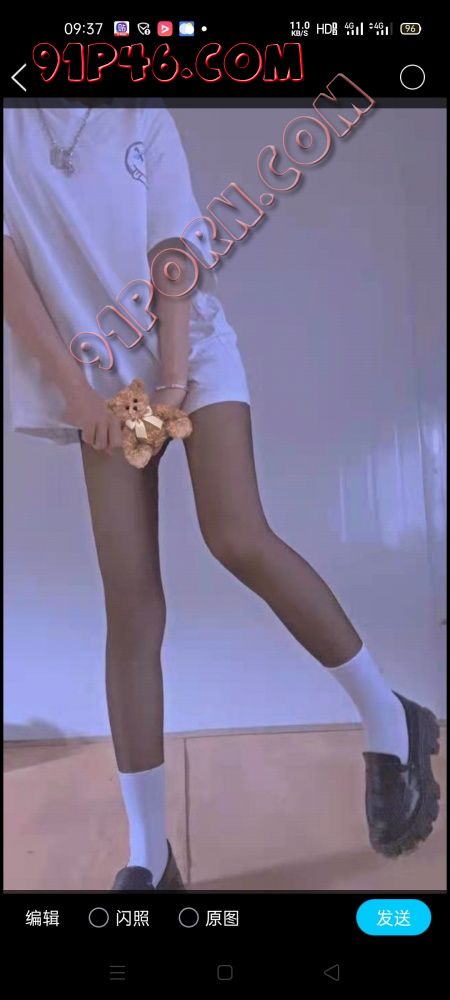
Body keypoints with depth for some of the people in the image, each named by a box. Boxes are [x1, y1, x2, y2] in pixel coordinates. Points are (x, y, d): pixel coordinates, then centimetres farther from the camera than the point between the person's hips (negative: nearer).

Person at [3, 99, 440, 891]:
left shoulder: (143, 118, 8)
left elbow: (172, 254, -2)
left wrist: (175, 374, -14)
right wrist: (75, 388, -13)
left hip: (191, 347, 0)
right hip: (103, 376, 1)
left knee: (238, 539, -22)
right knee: (130, 605, -8)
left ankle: (388, 719, -3)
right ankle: (149, 855, 0)